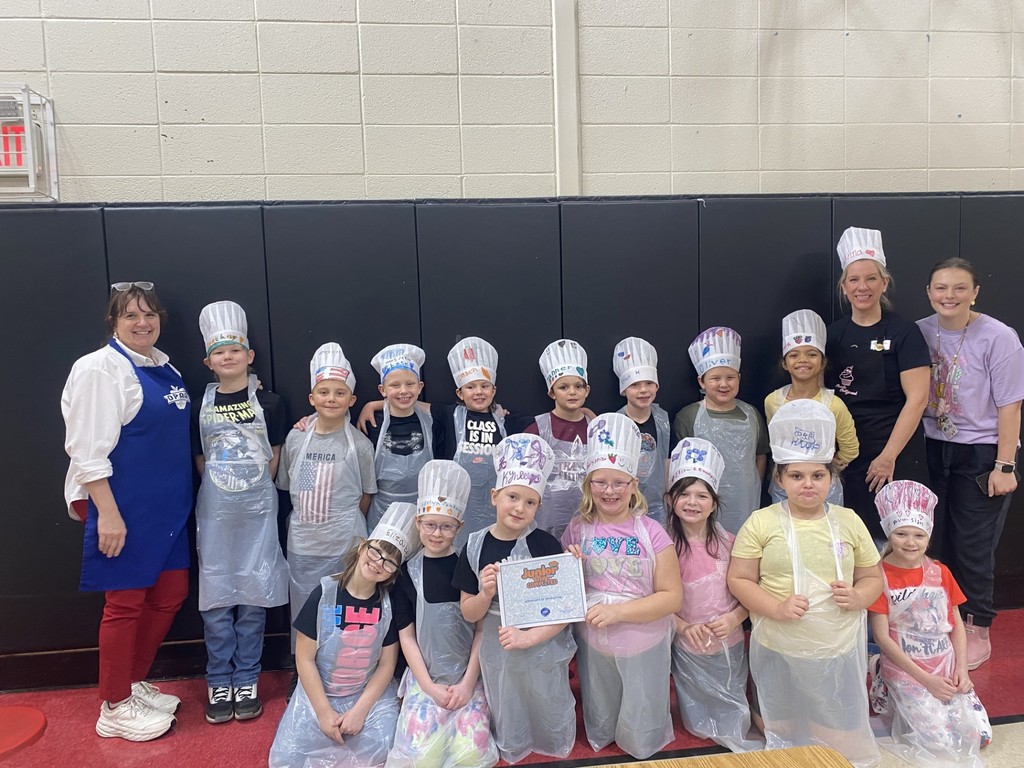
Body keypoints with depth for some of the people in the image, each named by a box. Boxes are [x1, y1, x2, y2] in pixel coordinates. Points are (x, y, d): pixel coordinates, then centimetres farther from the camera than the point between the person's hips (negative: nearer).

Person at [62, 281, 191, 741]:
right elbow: (87, 449, -17)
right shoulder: (100, 368, -13)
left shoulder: (162, 366, 11)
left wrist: (181, 498, 17)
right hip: (124, 508, -8)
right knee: (125, 602, 4)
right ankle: (114, 708, 21)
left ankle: (135, 683, 33)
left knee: (170, 594, 13)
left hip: (167, 506, 8)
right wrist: (107, 513, -20)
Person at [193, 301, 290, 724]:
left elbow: (275, 455, 5)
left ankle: (246, 680, 17)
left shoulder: (269, 402, 0)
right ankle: (218, 681, 18)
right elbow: (200, 459, 9)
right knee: (215, 597, 4)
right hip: (214, 511, 1)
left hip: (257, 509, -1)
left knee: (253, 595, 4)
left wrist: (255, 491, 1)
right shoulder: (202, 406, 5)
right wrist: (221, 492, 2)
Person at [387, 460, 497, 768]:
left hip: (469, 676, -1)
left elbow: (481, 628, -1)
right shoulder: (407, 572, 0)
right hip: (424, 677, 1)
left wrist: (468, 683, -6)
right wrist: (429, 686, -5)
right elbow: (406, 635, 2)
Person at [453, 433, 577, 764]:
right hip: (497, 656, 2)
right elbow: (469, 614, -2)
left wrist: (529, 637, -23)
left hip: (544, 653, -2)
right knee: (509, 728, 21)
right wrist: (486, 594, -22)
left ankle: (555, 745, 48)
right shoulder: (475, 546, -9)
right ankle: (512, 749, 50)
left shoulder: (545, 544, -16)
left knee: (550, 722, 18)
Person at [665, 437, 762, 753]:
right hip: (688, 648, -1)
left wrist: (733, 619, -19)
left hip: (730, 644, 1)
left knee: (734, 722, 16)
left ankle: (735, 740, 43)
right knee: (699, 720, 17)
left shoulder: (729, 543, -10)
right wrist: (684, 627, -22)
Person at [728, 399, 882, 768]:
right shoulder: (762, 523, -7)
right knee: (784, 737, 15)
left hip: (838, 651, 2)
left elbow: (872, 577, 9)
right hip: (778, 651, -1)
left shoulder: (849, 522, 1)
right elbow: (738, 579, -6)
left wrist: (859, 597, -13)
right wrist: (776, 608, -21)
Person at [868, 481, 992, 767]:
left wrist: (961, 669, -7)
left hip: (947, 667, 5)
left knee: (979, 735, -4)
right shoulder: (880, 577, -13)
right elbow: (882, 637, -13)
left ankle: (910, 707, 19)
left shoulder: (940, 572, 3)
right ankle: (899, 705, 14)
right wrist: (924, 679, -15)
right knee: (942, 741, -14)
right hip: (906, 671, -5)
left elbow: (957, 625, 7)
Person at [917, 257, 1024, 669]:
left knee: (973, 546, 1)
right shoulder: (920, 332, -1)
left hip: (981, 453, -4)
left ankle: (977, 631, 20)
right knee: (940, 539, 11)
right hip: (935, 450, 4)